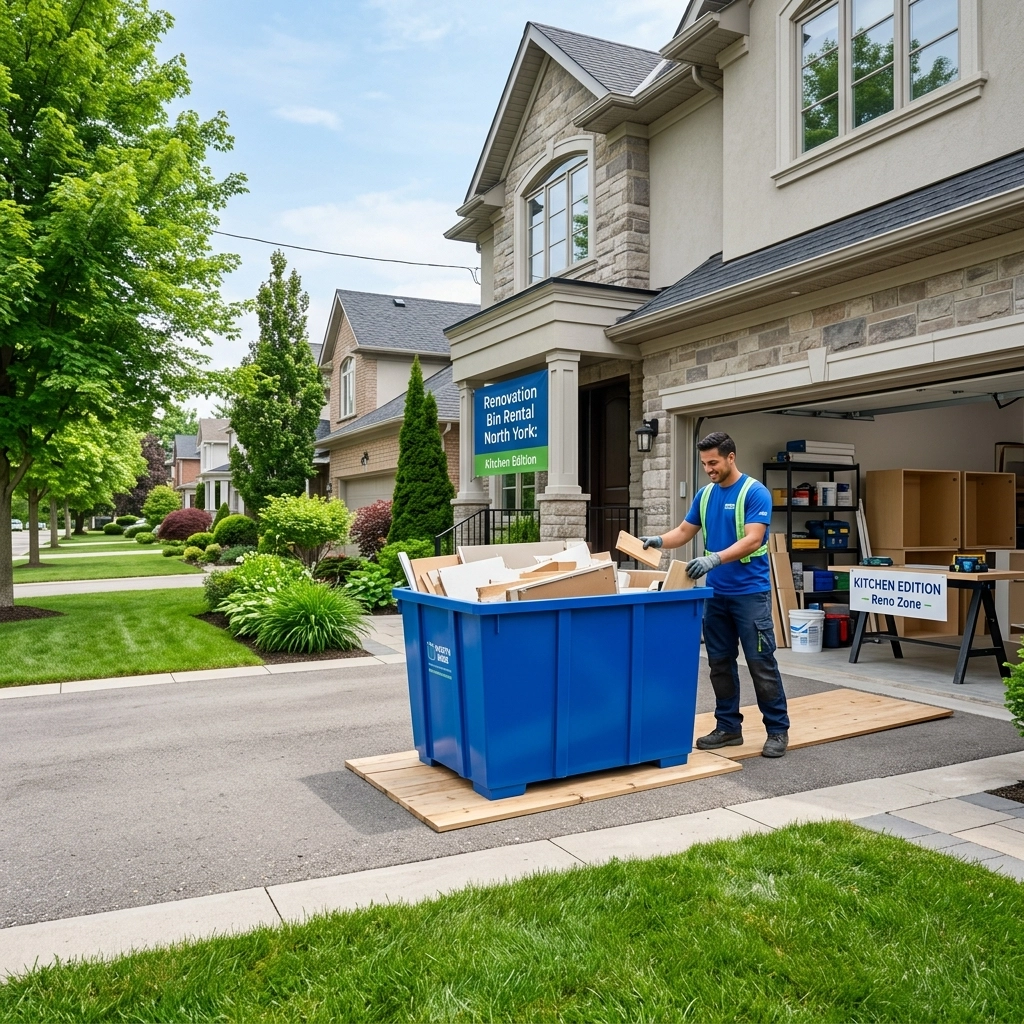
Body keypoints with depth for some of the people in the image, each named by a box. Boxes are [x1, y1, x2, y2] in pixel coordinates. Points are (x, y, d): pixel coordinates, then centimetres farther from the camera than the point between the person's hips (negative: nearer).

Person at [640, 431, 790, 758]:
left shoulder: (755, 492, -12)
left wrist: (714, 559, -34)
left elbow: (753, 540, -22)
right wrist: (658, 541, -7)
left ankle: (778, 729, 10)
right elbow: (685, 531, 13)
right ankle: (728, 726, 20)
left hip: (750, 593, -7)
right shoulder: (705, 494, 9)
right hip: (716, 593, 7)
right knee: (720, 663, 10)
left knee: (761, 663, -2)